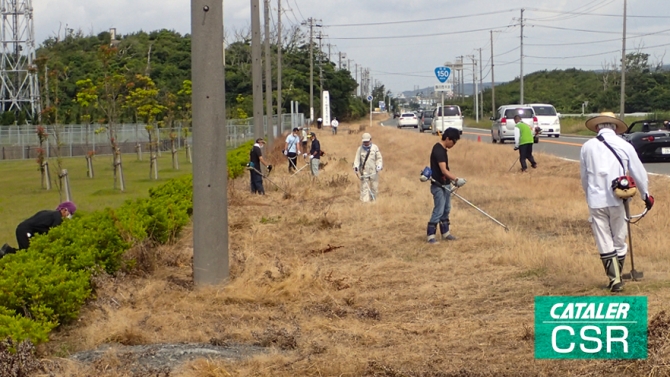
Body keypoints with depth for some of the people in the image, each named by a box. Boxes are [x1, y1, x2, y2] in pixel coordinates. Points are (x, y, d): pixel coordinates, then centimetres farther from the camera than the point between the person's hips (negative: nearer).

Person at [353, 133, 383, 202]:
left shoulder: (375, 148, 4)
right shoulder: (360, 149, 5)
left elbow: (379, 158, 5)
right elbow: (357, 159, 2)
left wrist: (379, 165, -12)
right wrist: (356, 166, -14)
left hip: (373, 172, 1)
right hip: (364, 172, -1)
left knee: (374, 188, 6)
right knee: (364, 188, -6)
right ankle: (365, 201, -8)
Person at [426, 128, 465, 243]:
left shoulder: (442, 149, 10)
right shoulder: (438, 150, -21)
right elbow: (443, 170, -29)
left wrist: (453, 180, 14)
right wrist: (456, 179, -34)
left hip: (445, 184, 10)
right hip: (438, 186, -10)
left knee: (446, 210, 16)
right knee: (438, 211, -8)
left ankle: (445, 233, 26)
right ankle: (430, 235, -2)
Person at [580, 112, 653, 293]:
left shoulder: (587, 147, 1)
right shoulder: (625, 146, -2)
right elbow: (639, 173, 6)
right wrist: (646, 195, 22)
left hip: (596, 201, 0)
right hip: (617, 201, 0)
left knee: (604, 243, 6)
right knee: (619, 240, 14)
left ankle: (614, 279, 1)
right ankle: (617, 277, 21)